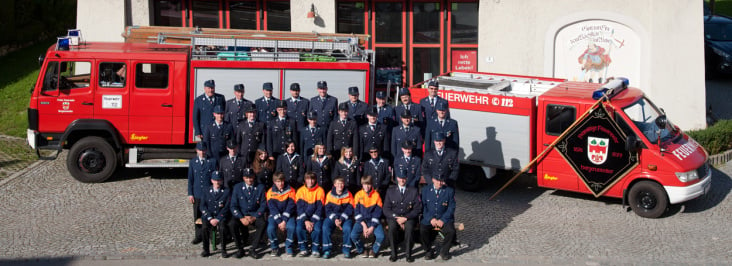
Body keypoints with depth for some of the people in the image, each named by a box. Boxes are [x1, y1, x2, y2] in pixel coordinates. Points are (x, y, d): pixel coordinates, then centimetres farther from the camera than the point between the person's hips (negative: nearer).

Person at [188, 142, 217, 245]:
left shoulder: (212, 162, -1)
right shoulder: (192, 162, 5)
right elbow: (190, 179, 7)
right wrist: (190, 194, 2)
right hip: (197, 194, 2)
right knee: (197, 216, 8)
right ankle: (198, 236, 19)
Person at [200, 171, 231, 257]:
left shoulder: (227, 191, 5)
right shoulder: (206, 192, 12)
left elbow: (227, 207, -3)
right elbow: (202, 206, 4)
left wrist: (218, 219, -14)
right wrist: (210, 218, -11)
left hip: (221, 217, -2)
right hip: (208, 216, 2)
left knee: (222, 228, -32)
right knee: (204, 228, -28)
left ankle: (223, 250, -16)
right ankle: (206, 250, -13)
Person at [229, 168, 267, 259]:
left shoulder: (260, 187, 2)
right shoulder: (237, 187, 2)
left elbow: (263, 205, -1)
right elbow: (233, 206, -2)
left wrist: (254, 217, -15)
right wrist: (241, 218, -17)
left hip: (254, 215, 0)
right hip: (241, 214, 0)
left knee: (263, 224, -32)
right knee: (232, 224, -31)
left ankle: (252, 249, -19)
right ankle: (240, 249, -13)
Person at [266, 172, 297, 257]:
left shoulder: (290, 190, -2)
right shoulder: (271, 192, -1)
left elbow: (291, 206, -9)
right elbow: (272, 208, -8)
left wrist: (284, 221, -18)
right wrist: (279, 222, -19)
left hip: (287, 215, 0)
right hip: (275, 215, 0)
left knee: (291, 227, -29)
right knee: (270, 228, -27)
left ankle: (288, 247, -4)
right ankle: (275, 248, -2)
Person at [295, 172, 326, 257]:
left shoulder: (319, 191, -2)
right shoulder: (301, 191, 1)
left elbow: (320, 208, -5)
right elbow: (300, 208, -4)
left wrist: (313, 221, -16)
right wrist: (305, 221, -17)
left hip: (315, 216, -1)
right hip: (303, 217, 1)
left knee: (317, 229, -28)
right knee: (299, 228, -27)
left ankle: (315, 249, -6)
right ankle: (303, 248, -7)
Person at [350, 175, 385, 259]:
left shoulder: (376, 195, 0)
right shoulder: (358, 195, 1)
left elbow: (378, 212, -2)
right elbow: (356, 212, 0)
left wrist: (372, 227, -12)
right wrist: (364, 225, -12)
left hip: (373, 221, 0)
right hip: (361, 220, 0)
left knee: (381, 236, -26)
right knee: (353, 235, -26)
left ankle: (374, 250, 6)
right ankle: (362, 250, 4)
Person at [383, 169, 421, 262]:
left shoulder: (414, 191, 8)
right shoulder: (390, 191, 10)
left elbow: (418, 208, 0)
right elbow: (386, 209, 4)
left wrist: (405, 218, -13)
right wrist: (396, 218, -12)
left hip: (408, 218, -1)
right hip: (393, 217, 1)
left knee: (409, 227, -35)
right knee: (392, 226, -33)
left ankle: (408, 254, -25)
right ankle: (393, 254, -23)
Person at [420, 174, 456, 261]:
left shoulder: (449, 191, 4)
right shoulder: (425, 190, 5)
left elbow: (451, 208, -1)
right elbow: (423, 207, 1)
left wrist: (442, 220, -14)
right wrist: (431, 219, -14)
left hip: (444, 220, 0)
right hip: (428, 219, 0)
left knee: (451, 231, -29)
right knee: (422, 230, -29)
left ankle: (444, 251, -1)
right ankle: (428, 251, -4)